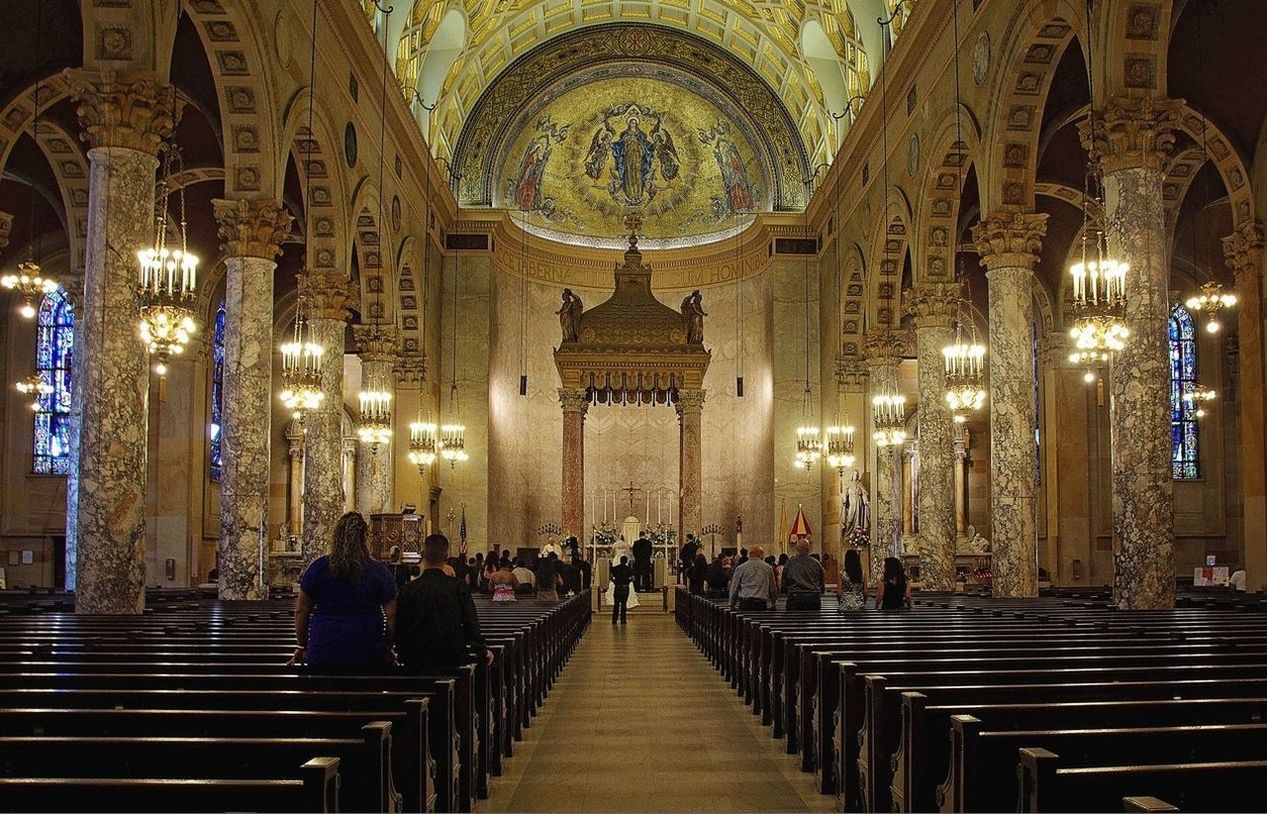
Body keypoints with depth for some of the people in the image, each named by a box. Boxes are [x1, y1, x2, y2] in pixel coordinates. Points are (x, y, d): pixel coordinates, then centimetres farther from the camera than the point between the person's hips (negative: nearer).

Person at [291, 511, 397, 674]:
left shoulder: (318, 567, 0)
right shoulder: (379, 571, -2)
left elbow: (301, 611, 5)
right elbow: (392, 615, -2)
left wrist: (301, 647, 16)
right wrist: (387, 647, 11)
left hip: (323, 654, 1)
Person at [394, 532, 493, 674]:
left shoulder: (408, 590, -6)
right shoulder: (459, 587, -5)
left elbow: (400, 629, -1)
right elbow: (471, 623, -3)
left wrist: (402, 657, 13)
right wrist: (483, 651, 9)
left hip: (418, 663, 1)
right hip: (453, 661, 0)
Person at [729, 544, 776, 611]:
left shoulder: (740, 568, 4)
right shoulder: (768, 568, 8)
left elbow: (734, 589, 7)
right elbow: (773, 590, 13)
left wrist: (732, 604, 17)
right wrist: (772, 604, 23)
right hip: (762, 604, 1)